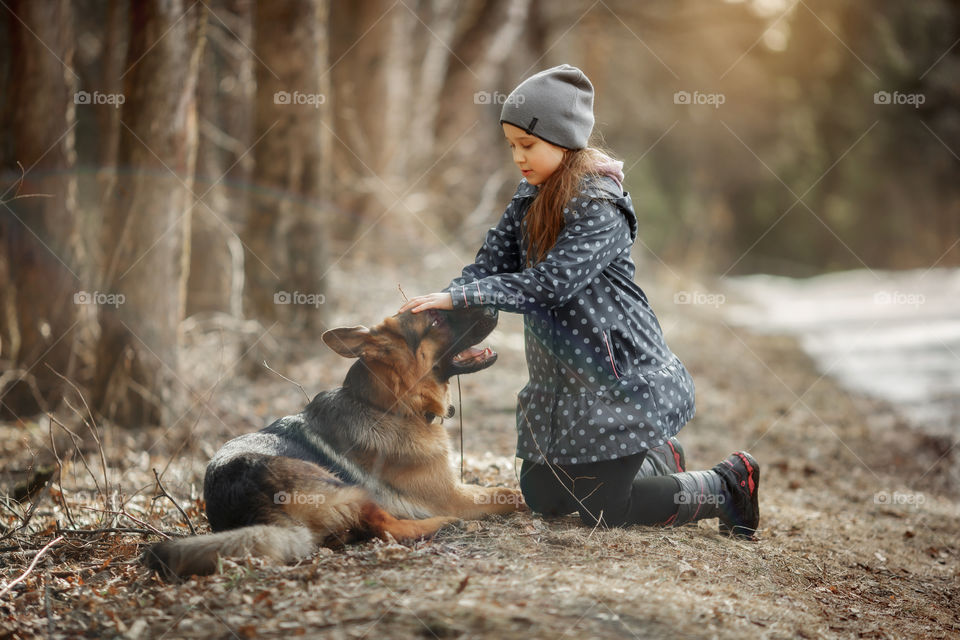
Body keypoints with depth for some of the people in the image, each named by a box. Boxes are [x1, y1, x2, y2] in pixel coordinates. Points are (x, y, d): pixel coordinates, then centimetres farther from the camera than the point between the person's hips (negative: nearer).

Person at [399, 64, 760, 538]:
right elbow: (493, 262, 1)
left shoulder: (599, 205, -19)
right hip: (559, 378, 9)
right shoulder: (531, 195, 7)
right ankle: (660, 457, 34)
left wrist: (460, 296, -31)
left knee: (600, 509, -7)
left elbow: (549, 283, -27)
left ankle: (728, 486, 13)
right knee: (541, 497, 14)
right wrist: (442, 306, -17)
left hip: (618, 375, -9)